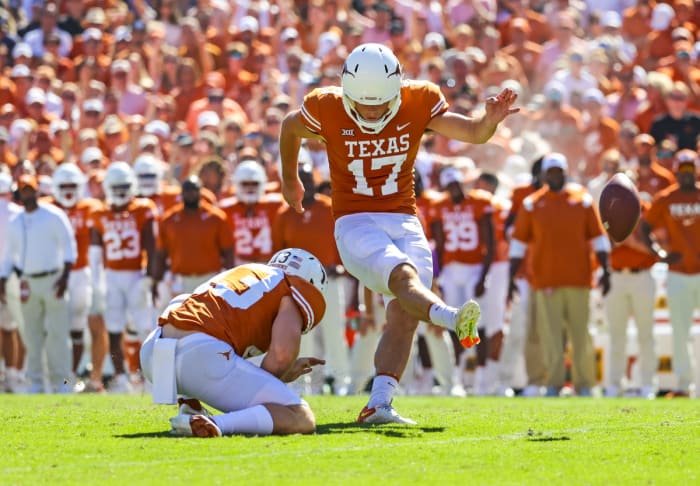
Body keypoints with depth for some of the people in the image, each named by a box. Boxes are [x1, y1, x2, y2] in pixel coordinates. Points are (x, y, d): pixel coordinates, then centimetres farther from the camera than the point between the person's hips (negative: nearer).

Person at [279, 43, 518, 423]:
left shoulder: (419, 103, -3)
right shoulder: (326, 109, -8)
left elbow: (473, 133, -6)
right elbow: (290, 128, 13)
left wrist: (490, 121, -30)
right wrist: (289, 179, 28)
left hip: (404, 221, 4)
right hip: (355, 223, -4)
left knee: (404, 314, -10)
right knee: (404, 276, -31)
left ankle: (378, 405, -12)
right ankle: (454, 319, -60)